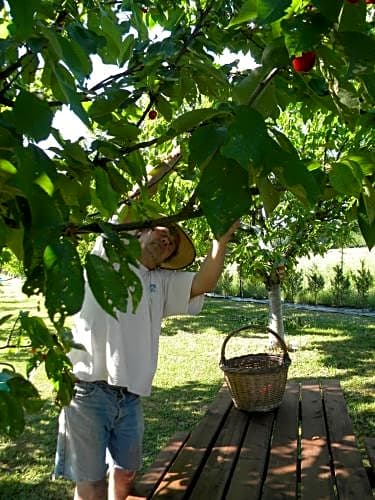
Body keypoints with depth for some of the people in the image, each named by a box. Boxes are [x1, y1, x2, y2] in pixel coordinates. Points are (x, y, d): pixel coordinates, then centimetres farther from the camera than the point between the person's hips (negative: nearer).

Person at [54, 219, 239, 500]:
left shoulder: (162, 284, 15)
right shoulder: (108, 256, 4)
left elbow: (204, 283, 0)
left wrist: (221, 238, -8)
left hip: (130, 396, 5)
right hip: (89, 390, -5)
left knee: (125, 474, 19)